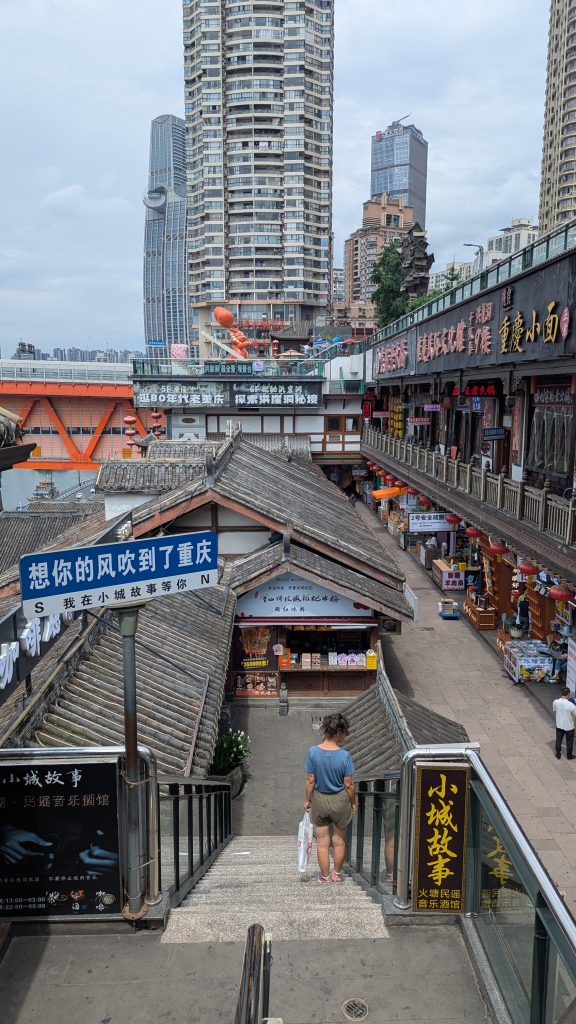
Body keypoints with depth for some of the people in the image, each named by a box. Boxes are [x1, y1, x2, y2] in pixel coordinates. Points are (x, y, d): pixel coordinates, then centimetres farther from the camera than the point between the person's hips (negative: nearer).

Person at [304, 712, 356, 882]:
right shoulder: (345, 755, -21)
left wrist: (307, 800, 5)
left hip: (319, 799, 1)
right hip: (340, 800, -1)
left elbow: (310, 780, -9)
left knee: (322, 841, 15)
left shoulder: (313, 752, -16)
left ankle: (325, 876, 28)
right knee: (339, 840, 21)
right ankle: (337, 874, 36)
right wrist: (353, 803, 3)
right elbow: (349, 784, -13)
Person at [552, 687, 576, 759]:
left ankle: (558, 755, 38)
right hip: (569, 727, -3)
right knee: (569, 742, 20)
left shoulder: (555, 702, -18)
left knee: (558, 741, 22)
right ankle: (569, 756, 38)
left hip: (559, 726, 3)